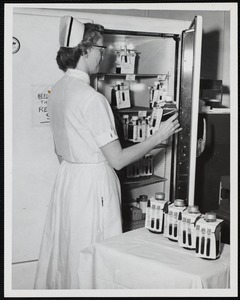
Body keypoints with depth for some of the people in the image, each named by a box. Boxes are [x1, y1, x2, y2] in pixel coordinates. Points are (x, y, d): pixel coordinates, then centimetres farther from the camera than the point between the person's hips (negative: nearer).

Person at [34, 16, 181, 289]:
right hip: (93, 184, -9)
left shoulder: (57, 91, 5)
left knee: (64, 250, 19)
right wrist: (159, 136, -11)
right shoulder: (91, 98, -22)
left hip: (66, 178, 9)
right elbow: (117, 159, -19)